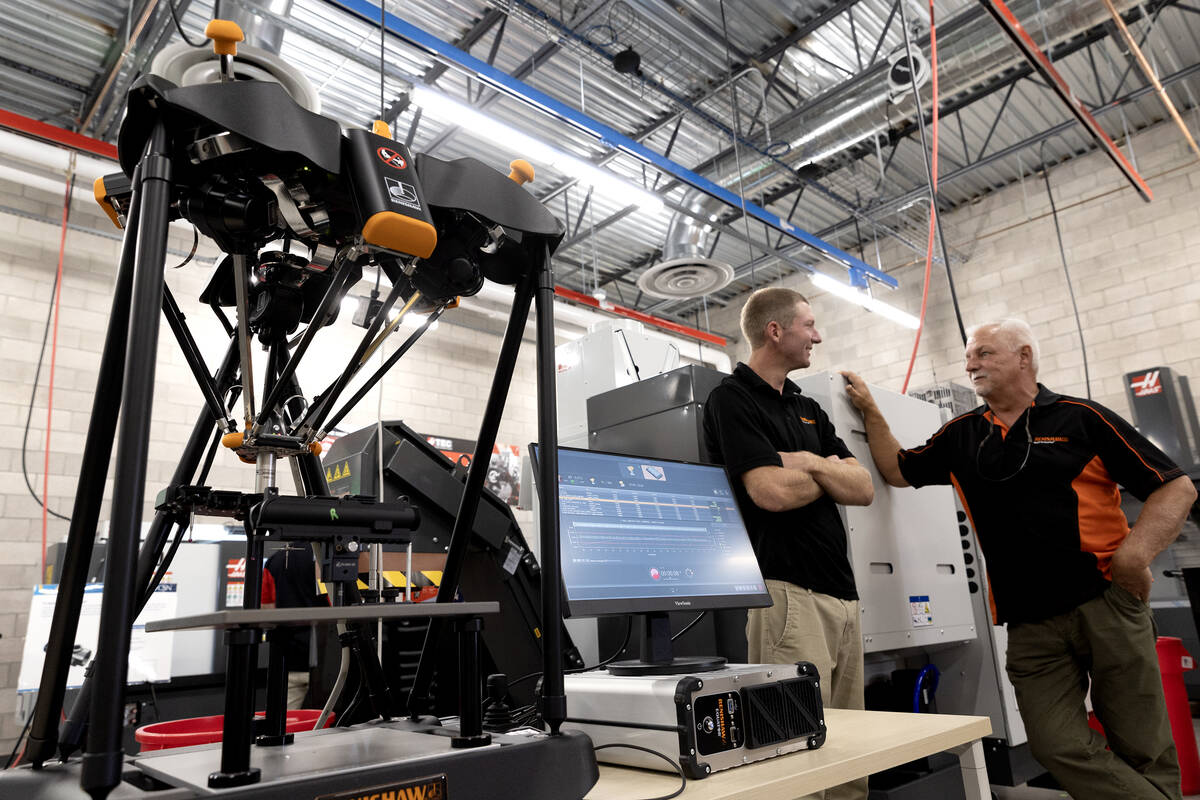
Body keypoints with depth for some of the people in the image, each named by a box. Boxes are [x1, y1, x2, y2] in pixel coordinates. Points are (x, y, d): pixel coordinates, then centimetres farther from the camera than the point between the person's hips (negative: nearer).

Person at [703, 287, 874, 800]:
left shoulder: (808, 409, 20)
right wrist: (832, 472, 3)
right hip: (786, 591, -8)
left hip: (842, 592, 8)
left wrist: (810, 464, -7)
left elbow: (864, 489, 12)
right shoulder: (732, 399, -4)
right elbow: (773, 491, -17)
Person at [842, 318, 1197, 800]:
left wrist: (1135, 553, -13)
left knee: (1144, 750, 4)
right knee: (1059, 747, -4)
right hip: (1029, 624, 3)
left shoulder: (1081, 418, 0)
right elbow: (898, 471, 19)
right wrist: (870, 412, 11)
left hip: (1105, 602, -3)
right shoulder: (960, 435, 12)